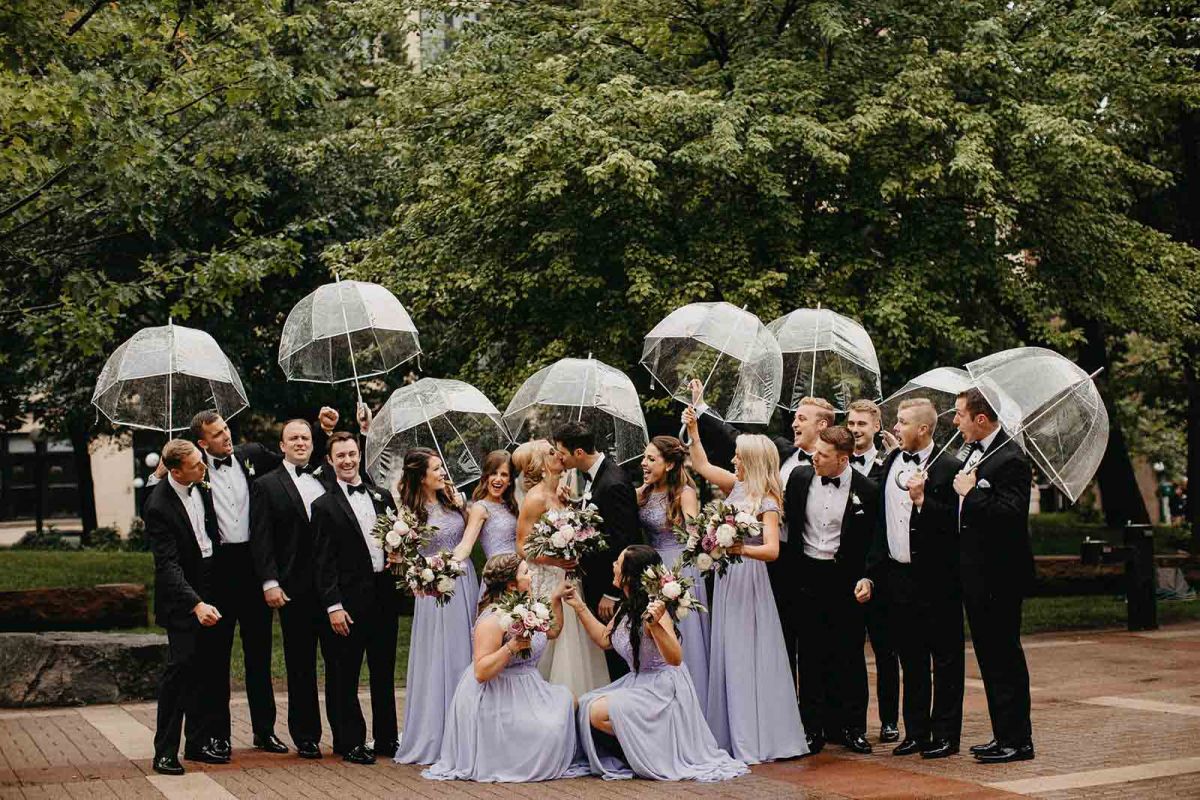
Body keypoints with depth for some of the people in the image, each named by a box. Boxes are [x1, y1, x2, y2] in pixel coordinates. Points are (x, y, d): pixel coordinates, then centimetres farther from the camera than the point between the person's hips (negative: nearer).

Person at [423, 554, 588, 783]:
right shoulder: (492, 619, -23)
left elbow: (552, 631, 24)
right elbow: (481, 672, -28)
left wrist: (556, 597, 14)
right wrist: (512, 646, -35)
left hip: (525, 692, 10)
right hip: (495, 701, -10)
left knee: (566, 699, 1)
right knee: (545, 732, -17)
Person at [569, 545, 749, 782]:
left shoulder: (652, 610, -24)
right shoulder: (626, 607, 2)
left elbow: (675, 658, -33)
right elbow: (604, 639, 18)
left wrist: (655, 625, -49)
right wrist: (580, 607, 13)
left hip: (663, 689, -9)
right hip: (637, 682, 9)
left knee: (599, 713, -21)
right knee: (586, 704, 2)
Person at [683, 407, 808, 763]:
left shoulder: (767, 502, -12)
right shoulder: (737, 487, 7)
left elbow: (772, 550, -23)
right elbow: (702, 466, 19)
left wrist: (741, 549, -37)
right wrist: (693, 430, 12)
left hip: (749, 580, -7)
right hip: (727, 579, 7)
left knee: (748, 657, -5)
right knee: (727, 656, 9)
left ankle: (756, 739, 1)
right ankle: (732, 734, 16)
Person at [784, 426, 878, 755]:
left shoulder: (866, 490, -7)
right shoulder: (799, 477, 1)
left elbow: (874, 542, -2)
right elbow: (787, 519, 9)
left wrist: (866, 577, -12)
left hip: (846, 578, -2)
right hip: (807, 576, 2)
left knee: (850, 654, 5)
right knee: (811, 654, 6)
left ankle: (851, 727, 16)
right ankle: (814, 728, 14)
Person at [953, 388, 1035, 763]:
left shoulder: (1010, 459, -17)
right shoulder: (974, 453, 12)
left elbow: (1012, 514, -28)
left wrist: (971, 492, -21)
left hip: (999, 576, -10)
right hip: (977, 576, 10)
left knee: (1005, 658, -2)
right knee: (990, 658, 14)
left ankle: (1017, 740, 6)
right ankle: (1003, 736, 23)